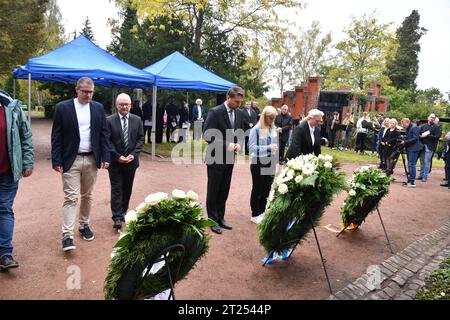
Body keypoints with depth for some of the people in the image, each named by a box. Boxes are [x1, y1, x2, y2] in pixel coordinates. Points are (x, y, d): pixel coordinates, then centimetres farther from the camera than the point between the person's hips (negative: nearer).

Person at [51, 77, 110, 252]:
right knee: (71, 197, -6)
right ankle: (67, 235, -3)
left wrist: (105, 157, -1)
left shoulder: (98, 108, 5)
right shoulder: (63, 107, -3)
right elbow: (56, 137, -3)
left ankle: (84, 225, 30)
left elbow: (104, 134, 6)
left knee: (87, 196, 14)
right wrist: (56, 161, -8)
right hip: (71, 160, -3)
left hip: (91, 159, 3)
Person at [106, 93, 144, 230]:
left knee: (127, 189, 12)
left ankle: (123, 212, 26)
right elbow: (107, 141, -6)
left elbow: (141, 139, 4)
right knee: (116, 189, -1)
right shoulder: (109, 120, -3)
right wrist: (118, 156, -13)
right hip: (115, 162, -3)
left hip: (131, 161, 3)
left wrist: (133, 154, -8)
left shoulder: (137, 120, 5)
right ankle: (117, 217, 2)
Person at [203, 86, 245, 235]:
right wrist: (226, 145, -24)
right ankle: (212, 220, 18)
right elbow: (207, 135, -18)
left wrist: (239, 143, -7)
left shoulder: (239, 113, 6)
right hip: (216, 158, -6)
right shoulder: (215, 112, -14)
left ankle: (220, 218, 28)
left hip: (229, 158, 6)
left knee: (224, 191, 14)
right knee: (213, 192, 6)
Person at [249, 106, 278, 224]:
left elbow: (275, 145, 14)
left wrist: (275, 162, 11)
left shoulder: (274, 129, 6)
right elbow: (252, 147, -14)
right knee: (257, 189, 7)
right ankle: (255, 215, 18)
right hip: (258, 164, -5)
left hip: (270, 164, 5)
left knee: (266, 189, 12)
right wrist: (268, 148, -23)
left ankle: (262, 212, 26)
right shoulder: (256, 129, -10)